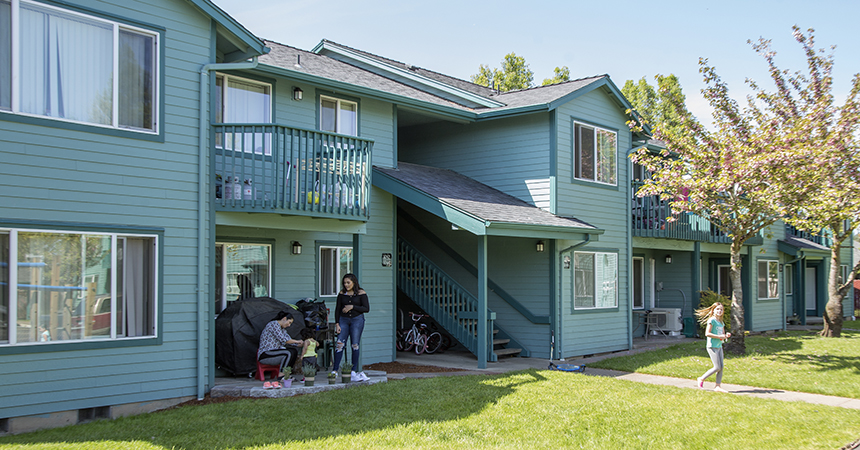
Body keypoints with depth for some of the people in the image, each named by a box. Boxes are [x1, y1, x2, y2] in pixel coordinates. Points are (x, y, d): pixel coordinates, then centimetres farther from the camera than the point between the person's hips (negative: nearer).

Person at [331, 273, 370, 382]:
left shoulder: (361, 293, -2)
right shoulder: (342, 294, 6)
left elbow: (366, 308, -6)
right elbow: (337, 309, 8)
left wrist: (352, 307, -14)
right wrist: (337, 324, 0)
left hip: (357, 320, -2)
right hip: (344, 320, 2)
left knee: (355, 345, -2)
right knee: (339, 344, -6)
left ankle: (355, 370, 5)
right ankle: (335, 370, -4)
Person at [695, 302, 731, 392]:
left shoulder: (721, 322, 15)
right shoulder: (712, 320, -10)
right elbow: (707, 333, -17)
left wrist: (726, 335, 1)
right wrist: (719, 336, -19)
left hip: (719, 346, 8)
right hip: (712, 346, -8)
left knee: (721, 367, 3)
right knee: (717, 367, -9)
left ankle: (718, 387, 8)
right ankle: (701, 379, 6)